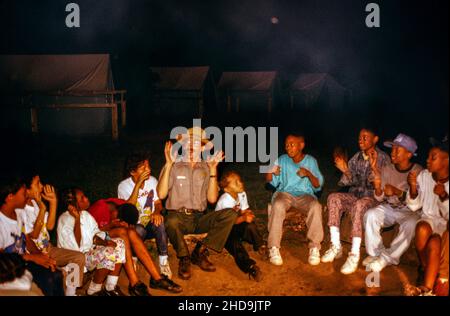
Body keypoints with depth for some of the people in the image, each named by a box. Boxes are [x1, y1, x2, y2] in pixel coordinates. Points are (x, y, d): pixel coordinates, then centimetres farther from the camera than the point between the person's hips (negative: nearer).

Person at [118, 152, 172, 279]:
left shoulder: (152, 180, 1)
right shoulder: (124, 186, -10)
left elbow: (158, 203, 5)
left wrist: (157, 212, -19)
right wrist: (138, 184, -28)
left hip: (150, 224, 3)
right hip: (134, 227, -3)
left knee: (159, 222, -32)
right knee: (139, 230, -38)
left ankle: (163, 261, -22)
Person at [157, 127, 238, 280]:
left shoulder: (206, 169, 13)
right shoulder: (173, 166, 6)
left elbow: (212, 198, 2)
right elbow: (161, 194, -7)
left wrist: (213, 170, -4)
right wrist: (169, 165, -11)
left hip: (199, 219, 3)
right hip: (177, 216, -3)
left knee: (230, 214, -22)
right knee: (171, 222, -40)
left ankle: (200, 251, -11)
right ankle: (184, 258, -12)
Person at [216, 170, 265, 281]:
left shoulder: (242, 194, -1)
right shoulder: (225, 200, -24)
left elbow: (244, 211, 3)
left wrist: (248, 214, -22)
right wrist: (243, 218, -41)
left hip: (235, 226, 6)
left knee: (250, 225, -26)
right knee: (234, 241, -36)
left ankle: (261, 247, -9)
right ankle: (249, 266, -55)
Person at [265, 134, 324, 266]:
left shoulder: (311, 161, 4)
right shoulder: (282, 160, 6)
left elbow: (318, 187, 1)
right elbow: (272, 182, 4)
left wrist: (309, 174, -19)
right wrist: (269, 172, -18)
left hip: (305, 195, 0)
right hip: (285, 193, 0)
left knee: (316, 206, -34)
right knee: (278, 205, -36)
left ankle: (315, 248, -25)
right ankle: (274, 248, -30)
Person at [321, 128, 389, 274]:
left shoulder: (383, 158, -2)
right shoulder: (356, 158, 11)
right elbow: (351, 182, 9)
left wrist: (374, 168, -26)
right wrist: (345, 171, -10)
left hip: (373, 198, -5)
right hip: (355, 195, 5)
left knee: (359, 205, -38)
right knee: (333, 198, -24)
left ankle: (355, 254, -37)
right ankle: (336, 246, -23)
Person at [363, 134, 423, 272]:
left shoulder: (418, 172, -11)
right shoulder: (387, 169, -2)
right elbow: (380, 199, 0)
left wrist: (398, 192, -30)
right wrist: (377, 187, -22)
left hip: (409, 210, -3)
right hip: (389, 208, 3)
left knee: (411, 224, -35)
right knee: (370, 215, -25)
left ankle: (387, 258, -21)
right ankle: (375, 253, -10)